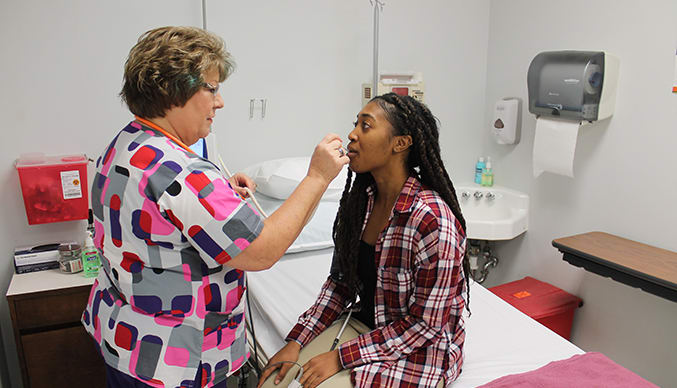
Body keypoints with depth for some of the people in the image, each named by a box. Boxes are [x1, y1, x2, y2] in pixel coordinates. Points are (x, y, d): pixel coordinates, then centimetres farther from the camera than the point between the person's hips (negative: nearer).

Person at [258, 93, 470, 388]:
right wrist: (296, 342, -5)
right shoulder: (360, 198, -4)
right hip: (364, 323, 6)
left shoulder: (433, 220, -27)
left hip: (418, 351, -5)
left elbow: (426, 324, -20)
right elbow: (341, 281, 4)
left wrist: (342, 357, -18)